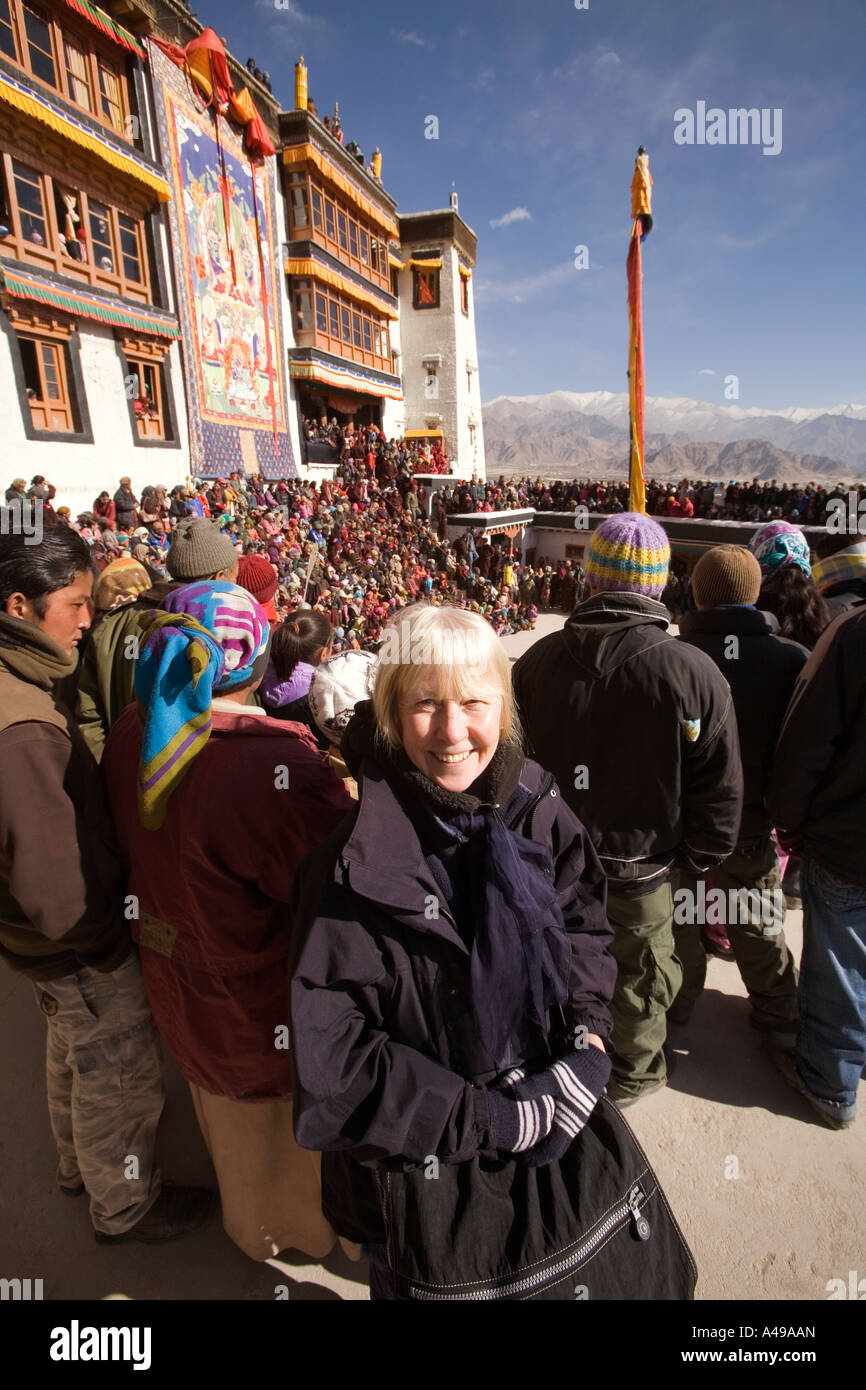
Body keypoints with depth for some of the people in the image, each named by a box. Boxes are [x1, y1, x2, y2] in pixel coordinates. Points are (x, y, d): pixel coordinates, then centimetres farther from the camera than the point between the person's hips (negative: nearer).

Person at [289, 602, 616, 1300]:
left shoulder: (539, 808, -13)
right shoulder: (359, 859, -27)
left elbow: (587, 927, 1)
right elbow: (331, 1057, -24)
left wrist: (586, 1036, -15)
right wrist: (493, 1122, -23)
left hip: (551, 1128, 4)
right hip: (418, 1164, -4)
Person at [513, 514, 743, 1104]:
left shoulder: (537, 661, -12)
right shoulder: (693, 672, -21)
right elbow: (719, 789, -13)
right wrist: (701, 857, 4)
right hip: (640, 864, -3)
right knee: (639, 969, 21)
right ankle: (633, 1073, 45)